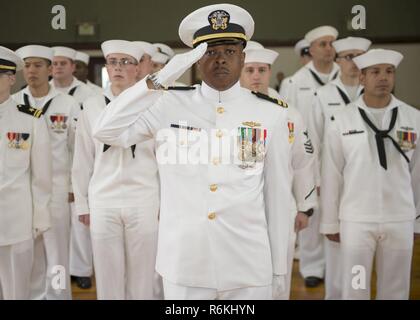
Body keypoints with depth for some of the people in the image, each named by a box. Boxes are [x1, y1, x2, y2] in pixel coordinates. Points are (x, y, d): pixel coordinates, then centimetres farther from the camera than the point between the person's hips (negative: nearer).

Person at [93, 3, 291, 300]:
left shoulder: (271, 113, -1)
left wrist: (279, 266, 5)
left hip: (249, 263, 0)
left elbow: (278, 192, 2)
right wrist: (160, 79, -16)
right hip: (183, 261, 0)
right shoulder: (169, 105, 0)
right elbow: (105, 131, -11)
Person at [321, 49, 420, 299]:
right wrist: (331, 222, 1)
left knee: (396, 291, 13)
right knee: (355, 290, 9)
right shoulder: (341, 121, -4)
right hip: (355, 220, -1)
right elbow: (331, 175, -1)